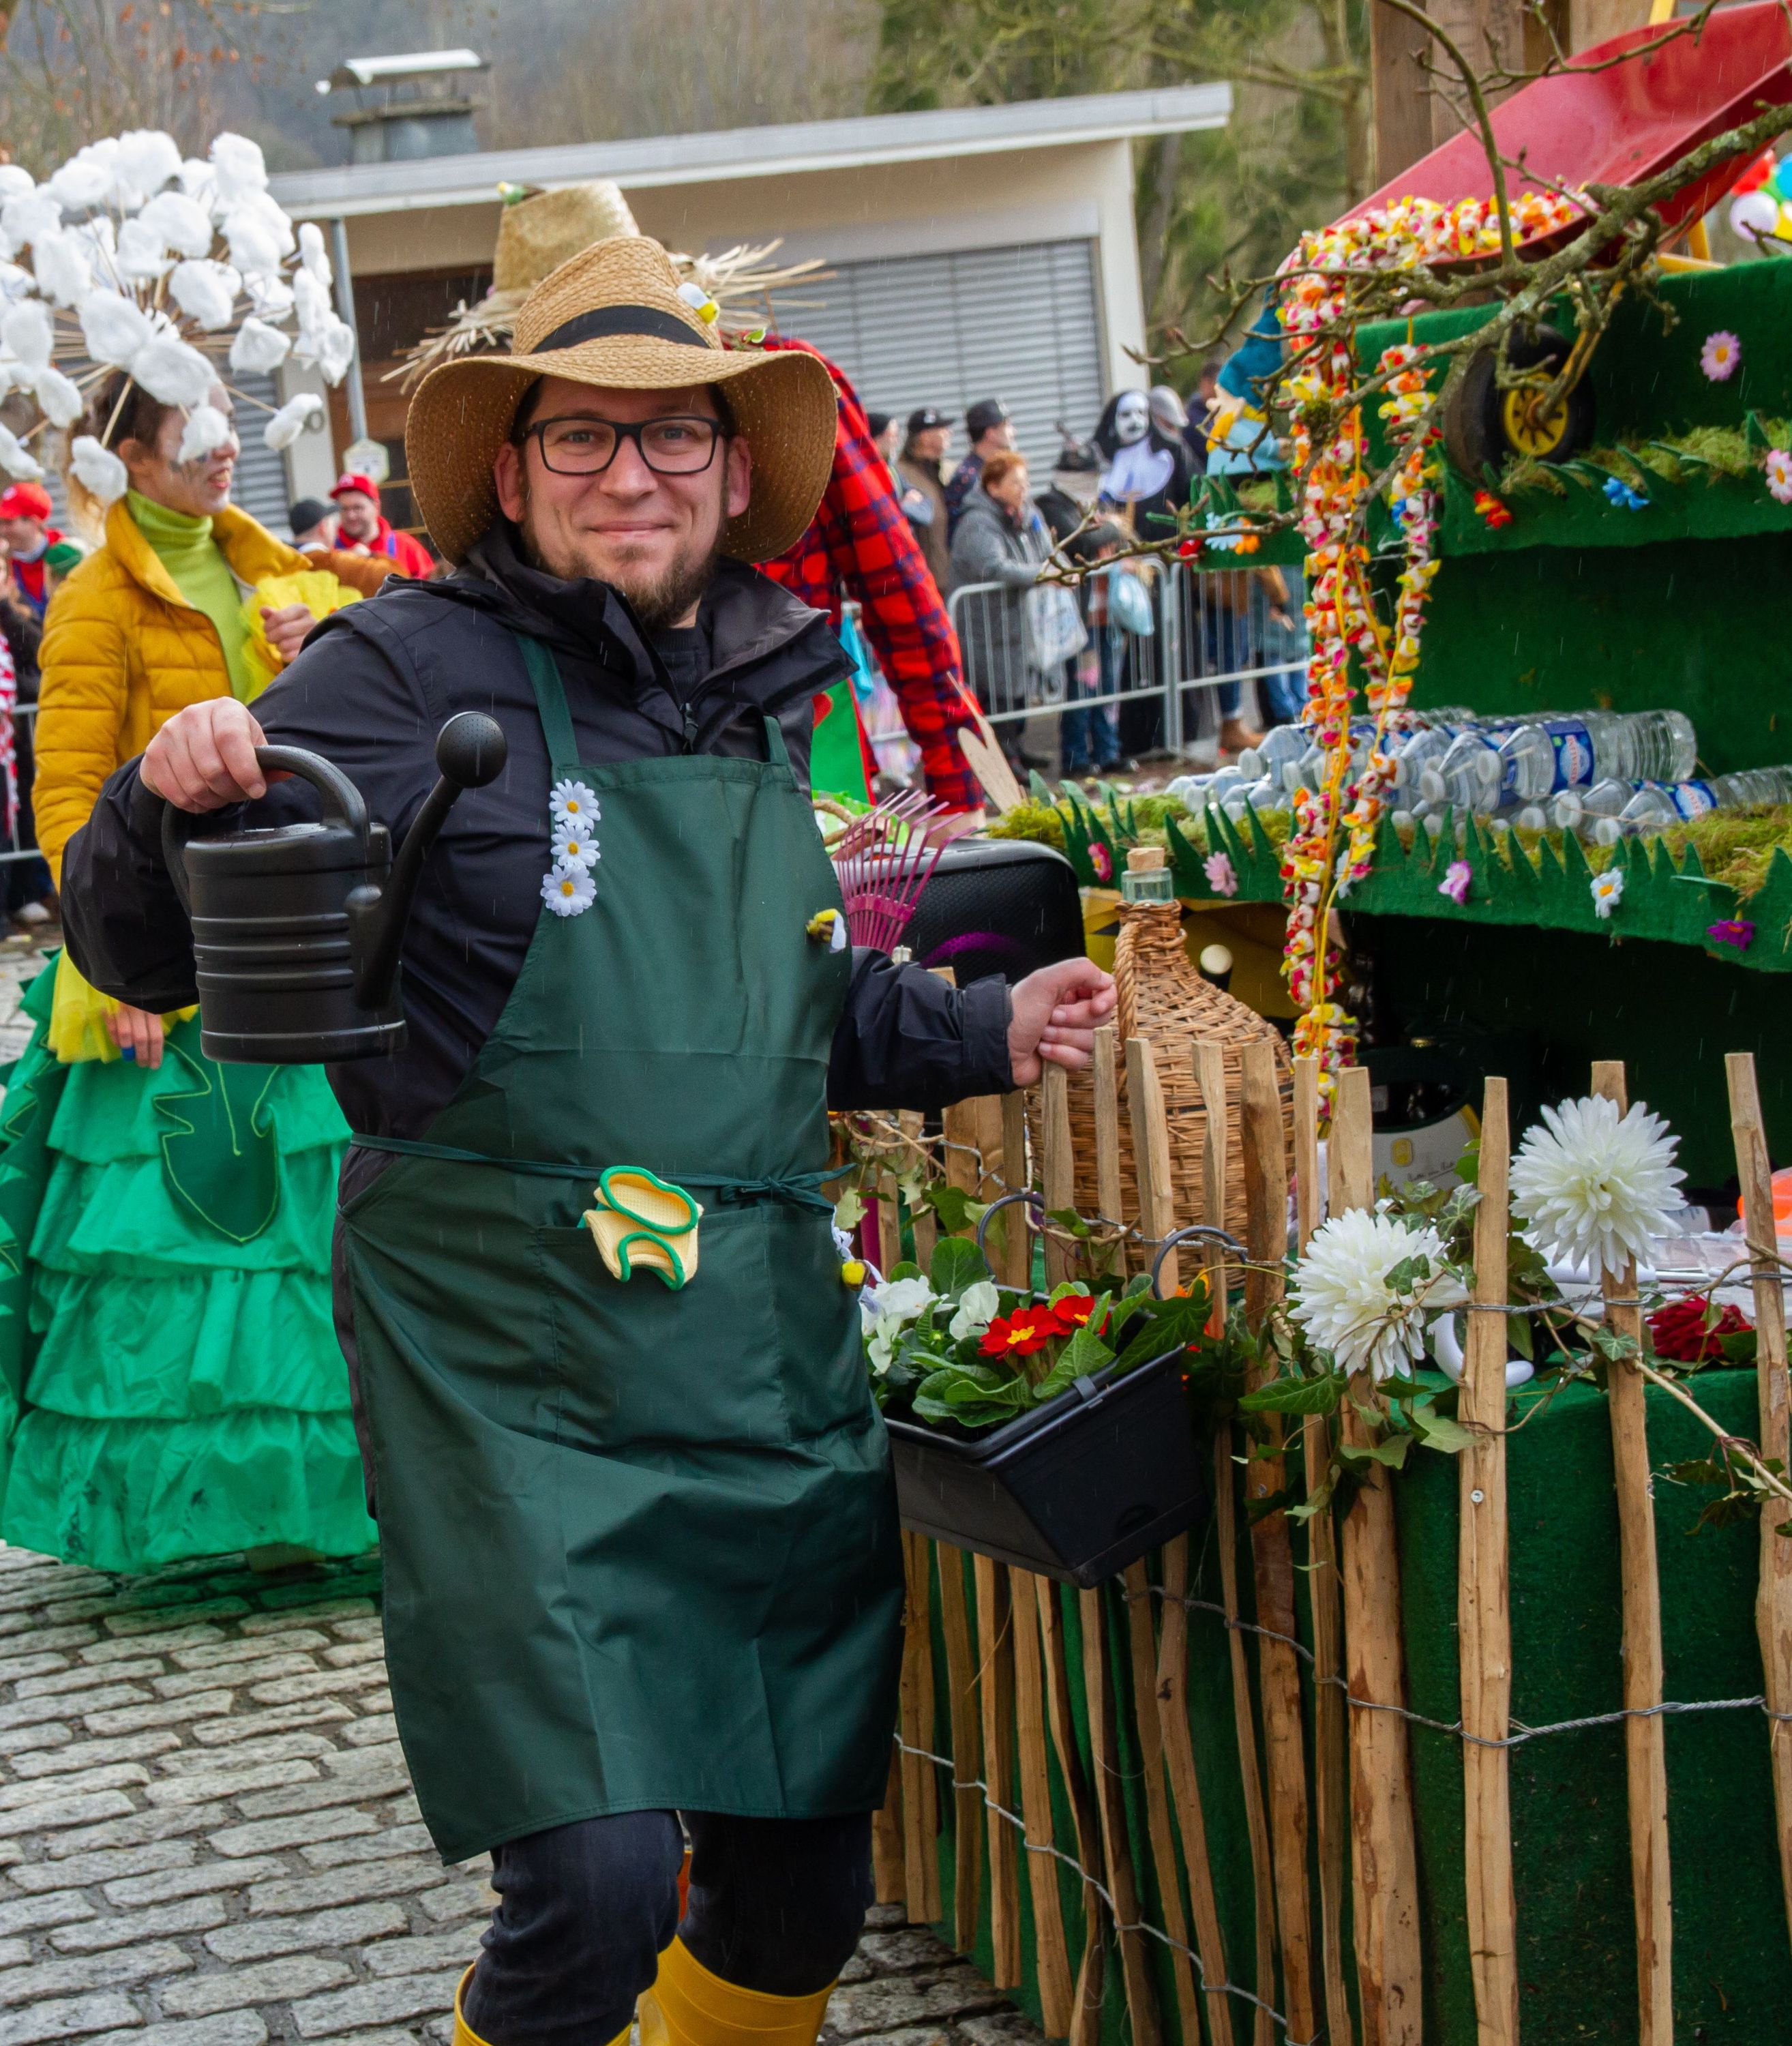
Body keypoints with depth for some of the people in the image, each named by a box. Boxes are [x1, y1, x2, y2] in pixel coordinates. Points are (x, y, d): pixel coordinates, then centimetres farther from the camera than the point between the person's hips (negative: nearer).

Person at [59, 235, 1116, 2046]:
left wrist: (982, 1033, 18)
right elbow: (143, 953, -9)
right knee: (593, 1888, -16)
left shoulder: (758, 694, 13)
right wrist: (173, 804, -28)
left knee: (802, 1888, 12)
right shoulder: (414, 672, -7)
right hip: (520, 1370, -6)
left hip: (772, 1356, 7)